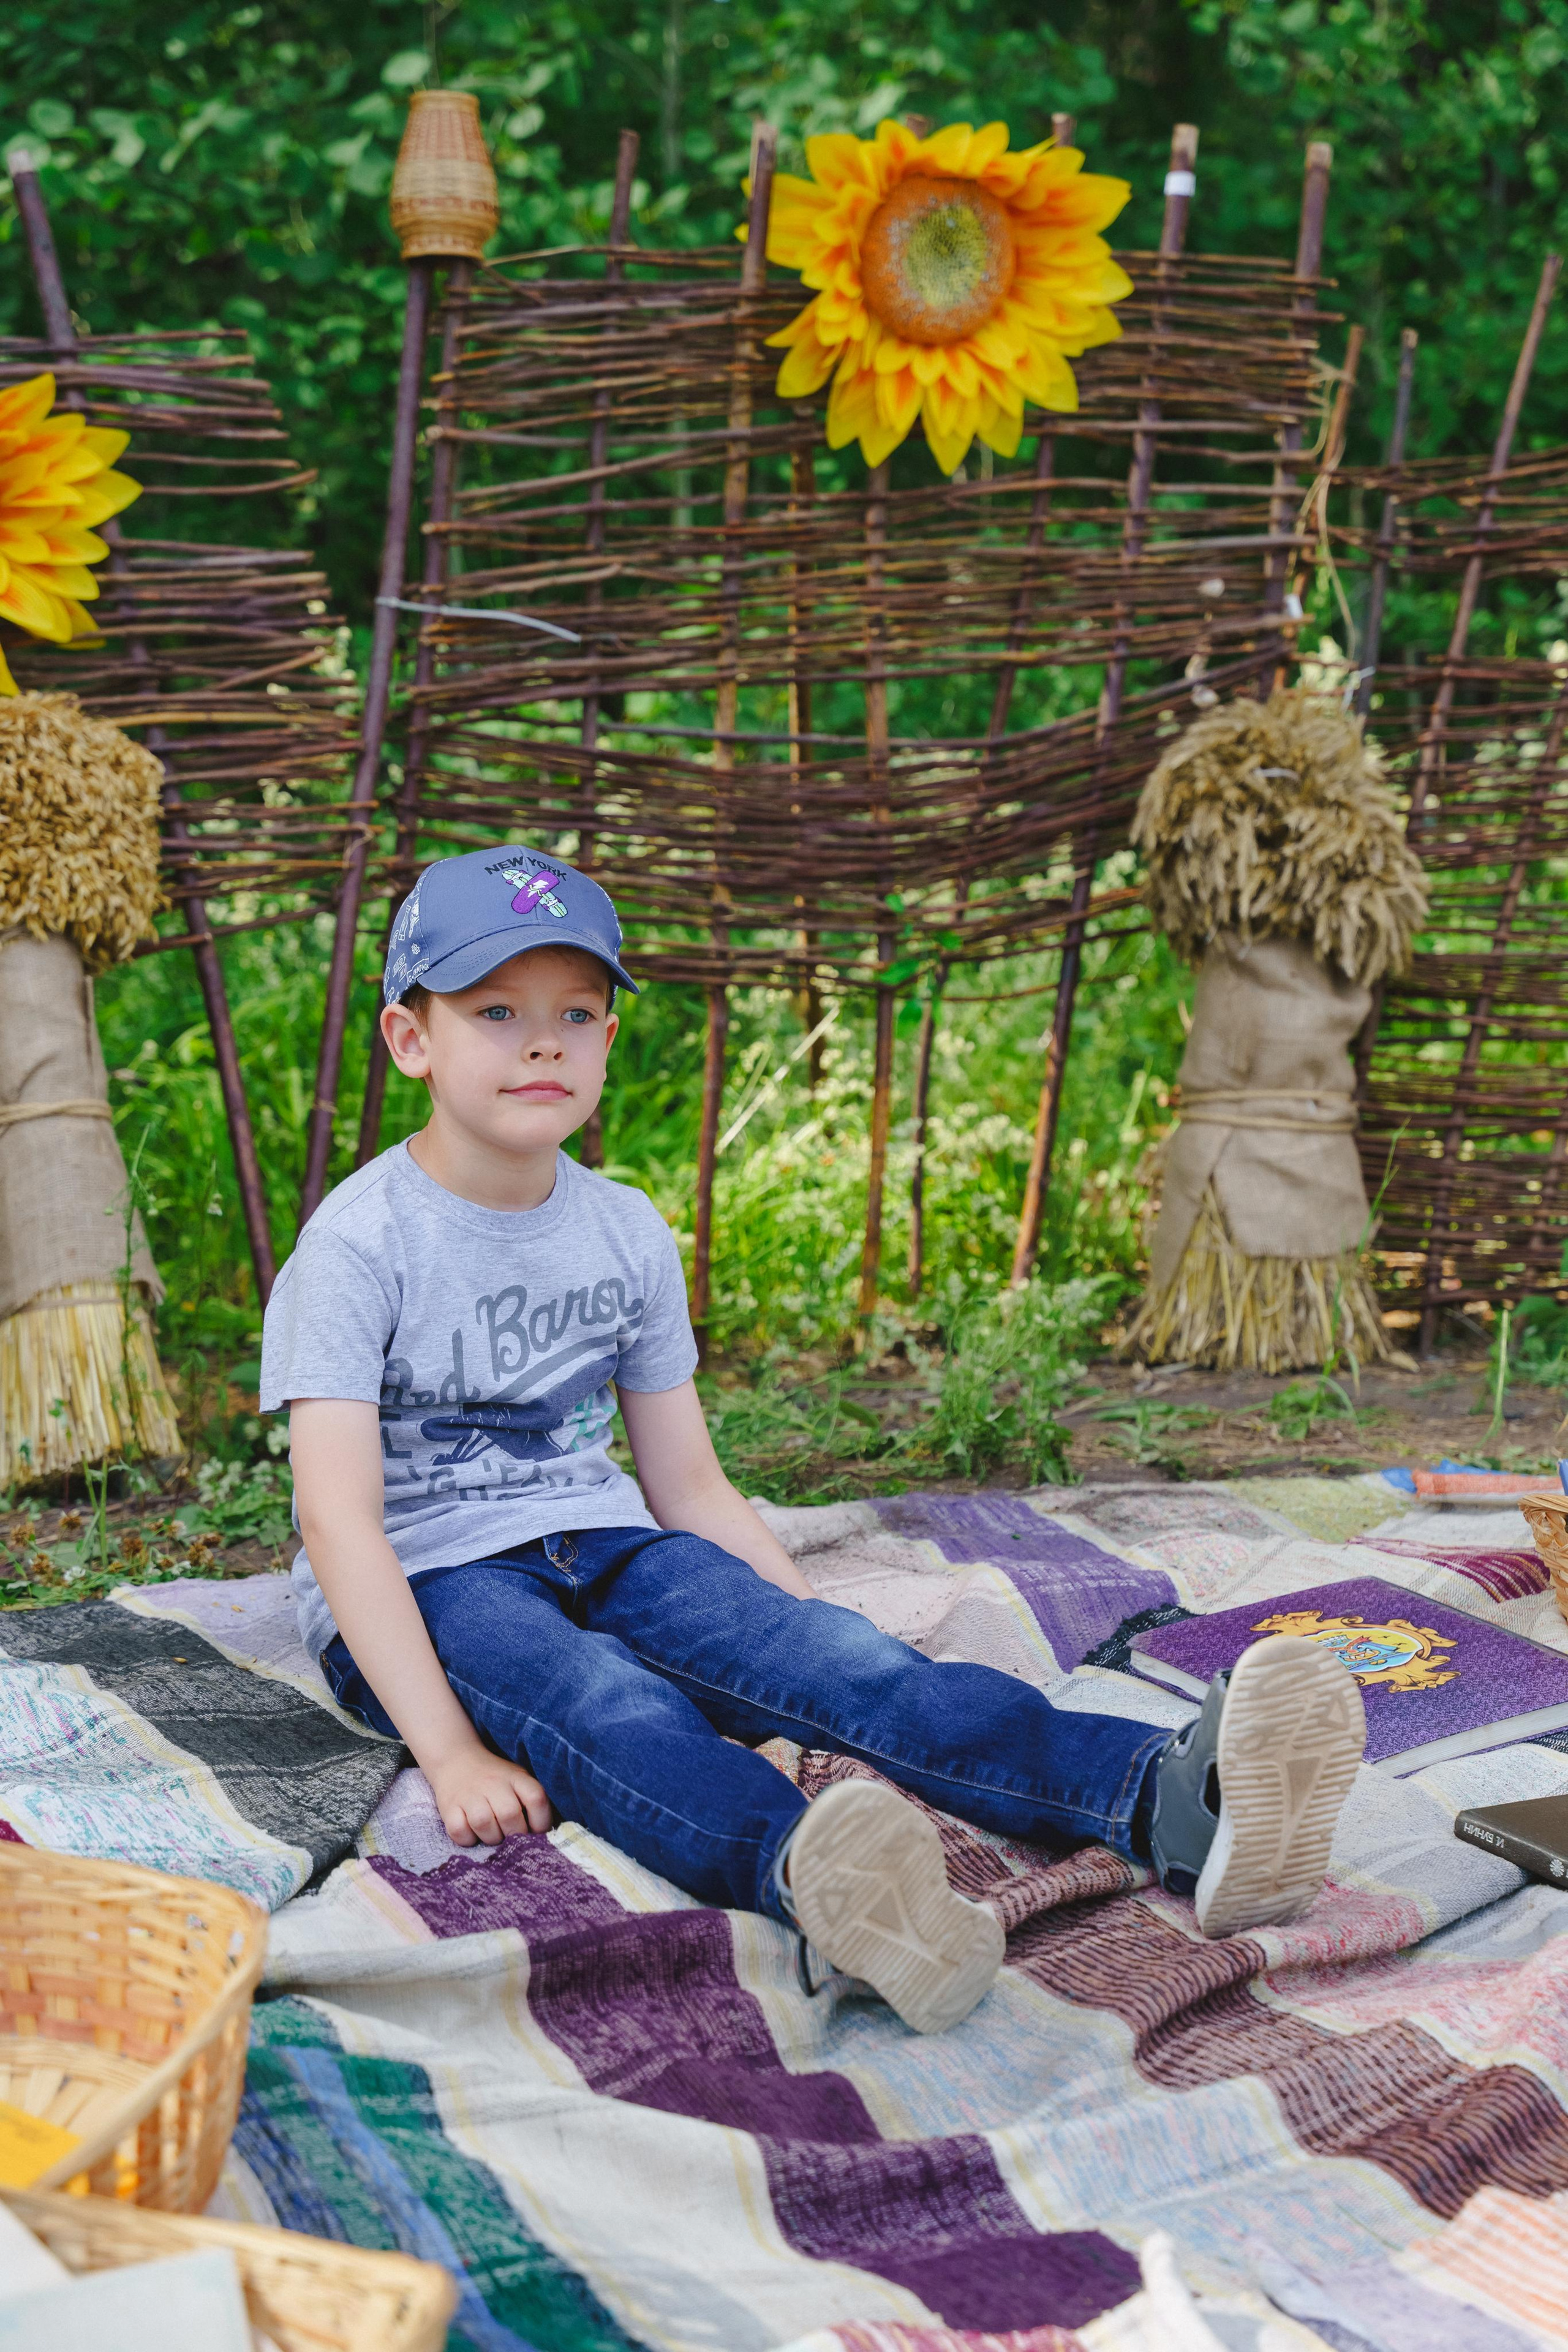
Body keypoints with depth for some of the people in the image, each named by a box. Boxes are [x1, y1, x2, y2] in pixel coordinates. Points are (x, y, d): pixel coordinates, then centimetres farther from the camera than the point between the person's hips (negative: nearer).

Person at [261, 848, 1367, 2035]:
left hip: (605, 1547, 4)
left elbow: (692, 1488, 13)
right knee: (607, 1705, -38)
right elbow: (340, 1514, -19)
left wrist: (828, 1649, 0)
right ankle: (805, 1870, -71)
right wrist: (447, 1751, -30)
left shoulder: (629, 1235, 8)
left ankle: (1174, 1805, -50)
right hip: (430, 1587, -4)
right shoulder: (362, 1244, -10)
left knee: (821, 1651, -26)